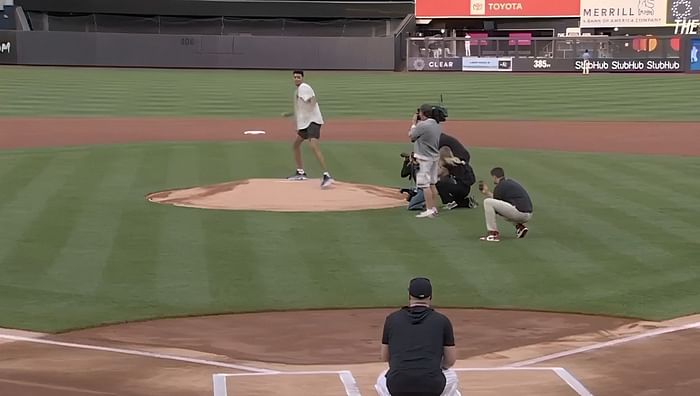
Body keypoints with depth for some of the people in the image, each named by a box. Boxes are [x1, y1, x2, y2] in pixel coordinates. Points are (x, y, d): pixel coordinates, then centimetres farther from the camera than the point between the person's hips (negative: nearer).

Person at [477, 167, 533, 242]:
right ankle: (520, 226, 17)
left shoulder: (499, 186, -4)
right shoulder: (510, 182, 22)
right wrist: (487, 193, 38)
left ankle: (493, 233, -8)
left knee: (487, 202, -10)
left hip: (519, 212, -9)